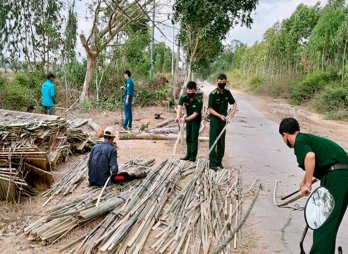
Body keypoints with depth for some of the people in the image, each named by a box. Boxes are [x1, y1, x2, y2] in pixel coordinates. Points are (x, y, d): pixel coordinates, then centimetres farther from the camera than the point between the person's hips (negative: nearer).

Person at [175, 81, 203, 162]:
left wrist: (185, 119, -41)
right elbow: (179, 107, -34)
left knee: (194, 138, -8)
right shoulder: (183, 97, -20)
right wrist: (178, 116, -54)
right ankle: (188, 154, 23)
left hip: (196, 119, -5)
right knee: (188, 137, 12)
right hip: (188, 117, 5)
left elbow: (195, 114, -28)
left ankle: (193, 157, -2)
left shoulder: (199, 101, -30)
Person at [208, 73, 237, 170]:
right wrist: (219, 115, -22)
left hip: (223, 120, 6)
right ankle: (212, 163, -5)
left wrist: (233, 111, -8)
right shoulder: (213, 94, -13)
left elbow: (234, 103, 12)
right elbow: (210, 109, -13)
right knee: (213, 141, -7)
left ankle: (219, 161, 23)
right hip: (214, 119, -6)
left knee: (221, 142, 12)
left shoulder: (227, 92, 2)